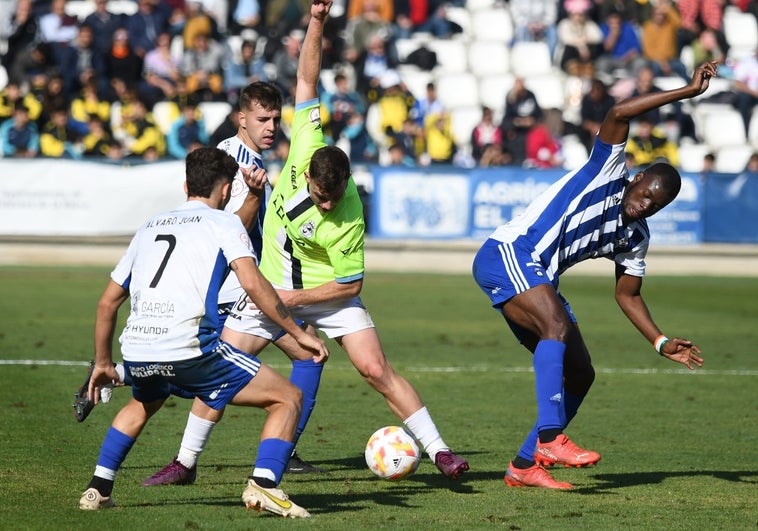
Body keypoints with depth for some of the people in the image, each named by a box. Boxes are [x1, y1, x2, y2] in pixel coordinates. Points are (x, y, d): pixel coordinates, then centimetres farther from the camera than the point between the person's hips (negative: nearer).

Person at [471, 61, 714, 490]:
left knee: (580, 375, 5)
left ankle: (524, 466, 11)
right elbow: (618, 115, -19)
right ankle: (550, 438, -41)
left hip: (538, 284, 9)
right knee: (559, 325, -31)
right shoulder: (609, 171, -5)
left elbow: (628, 295, 21)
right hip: (506, 255, -9)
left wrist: (662, 342, 9)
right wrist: (687, 92, -20)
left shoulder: (636, 237, 14)